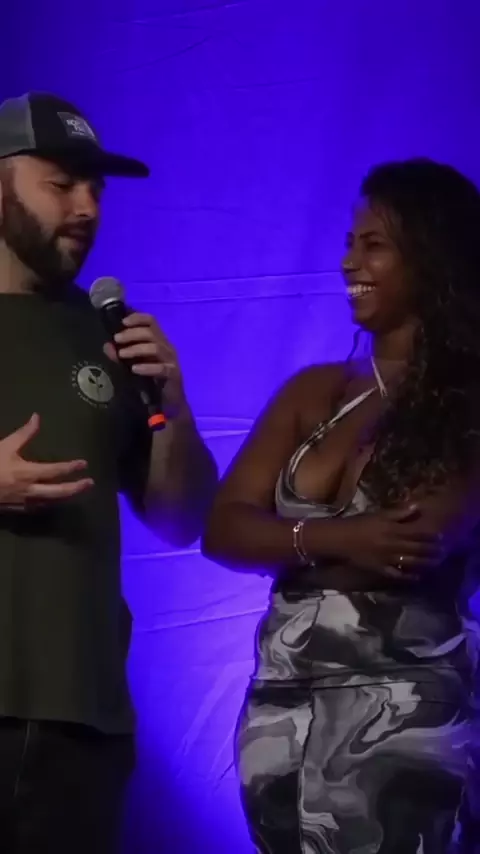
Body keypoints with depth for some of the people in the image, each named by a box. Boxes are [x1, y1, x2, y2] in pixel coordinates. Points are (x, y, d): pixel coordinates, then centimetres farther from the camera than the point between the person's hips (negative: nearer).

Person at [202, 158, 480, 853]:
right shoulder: (317, 392, 10)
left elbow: (423, 544, -19)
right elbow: (221, 530, 1)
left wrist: (287, 538, -6)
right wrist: (335, 539, -16)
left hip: (399, 714, -5)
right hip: (280, 709, 5)